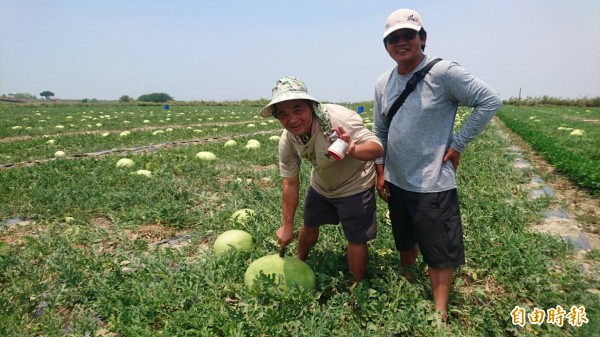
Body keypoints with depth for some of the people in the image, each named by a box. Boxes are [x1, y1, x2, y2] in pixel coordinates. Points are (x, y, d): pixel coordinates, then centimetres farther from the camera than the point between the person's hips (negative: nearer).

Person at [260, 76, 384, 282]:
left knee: (356, 239, -2)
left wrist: (353, 150, -61)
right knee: (309, 226, 21)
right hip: (320, 186, 5)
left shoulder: (338, 118, -37)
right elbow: (290, 183, -10)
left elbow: (377, 147, -38)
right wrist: (287, 225, -5)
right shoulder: (287, 141, -20)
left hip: (354, 186, -5)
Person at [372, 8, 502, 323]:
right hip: (395, 182, 6)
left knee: (439, 252, 5)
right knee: (405, 244, 23)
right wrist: (380, 172, 9)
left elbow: (490, 101, -14)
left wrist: (458, 144, -15)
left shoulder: (443, 72, -15)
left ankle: (440, 313, 24)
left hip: (433, 184, -6)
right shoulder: (383, 83, 4)